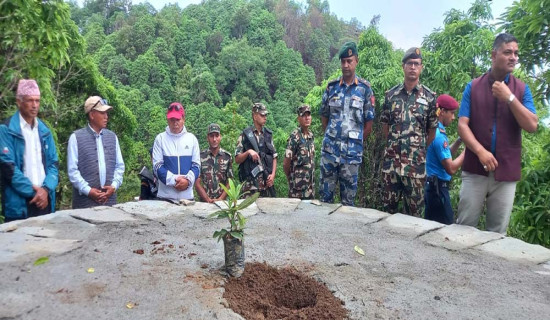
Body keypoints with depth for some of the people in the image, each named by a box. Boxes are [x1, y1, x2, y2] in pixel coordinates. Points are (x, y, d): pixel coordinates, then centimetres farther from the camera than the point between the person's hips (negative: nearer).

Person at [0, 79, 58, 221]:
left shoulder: (44, 130, 10)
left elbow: (53, 163, 7)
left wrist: (46, 189, -8)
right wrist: (33, 191, -12)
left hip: (44, 199, 5)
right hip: (19, 203, -4)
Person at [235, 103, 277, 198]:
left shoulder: (268, 134, 10)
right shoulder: (245, 135, -1)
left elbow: (274, 157, 12)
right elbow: (237, 160, -1)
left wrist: (273, 174, 0)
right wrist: (248, 152, -17)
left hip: (267, 181, 4)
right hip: (251, 182, -3)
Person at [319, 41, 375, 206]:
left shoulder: (365, 88, -1)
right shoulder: (331, 86, 5)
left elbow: (369, 123, 1)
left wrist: (356, 142, 4)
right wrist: (330, 138, 8)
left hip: (352, 150, -2)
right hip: (329, 147, 2)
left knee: (348, 195, 8)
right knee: (325, 192, 8)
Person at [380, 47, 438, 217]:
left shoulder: (429, 96, 1)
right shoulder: (391, 94, 5)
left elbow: (432, 130, 7)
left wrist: (419, 149, 10)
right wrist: (394, 145, 11)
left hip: (416, 162, -1)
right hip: (391, 160, 1)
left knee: (414, 210, 8)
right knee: (388, 207, 10)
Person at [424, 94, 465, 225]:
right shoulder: (438, 135, -18)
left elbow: (445, 155, 20)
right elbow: (451, 168, -19)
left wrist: (459, 141, 7)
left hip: (432, 186, 10)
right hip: (438, 187, -10)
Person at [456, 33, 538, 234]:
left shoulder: (521, 89, 6)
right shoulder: (473, 87, 2)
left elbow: (532, 126, -4)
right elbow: (462, 125, -5)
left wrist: (509, 97, -13)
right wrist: (480, 151, -18)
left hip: (507, 172, 1)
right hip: (475, 169, -1)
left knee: (498, 232, 9)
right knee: (464, 226, 5)